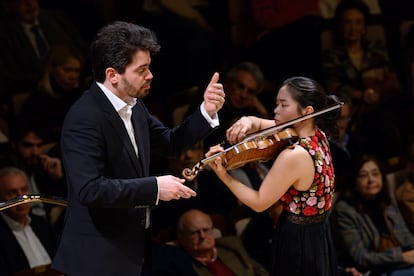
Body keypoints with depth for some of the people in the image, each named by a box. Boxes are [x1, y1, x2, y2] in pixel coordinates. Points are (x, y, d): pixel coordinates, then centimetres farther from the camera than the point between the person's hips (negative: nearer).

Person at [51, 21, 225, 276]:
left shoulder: (134, 106, 6)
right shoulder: (85, 118, -22)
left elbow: (171, 142, 16)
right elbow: (89, 189, -30)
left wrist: (206, 112, -1)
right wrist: (155, 187, -27)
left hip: (131, 248, 9)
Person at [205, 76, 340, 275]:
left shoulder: (293, 156, -28)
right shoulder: (317, 135, 0)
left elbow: (259, 203, -20)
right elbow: (261, 124, 12)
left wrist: (223, 175, -20)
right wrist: (248, 122, -10)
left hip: (297, 242, -9)